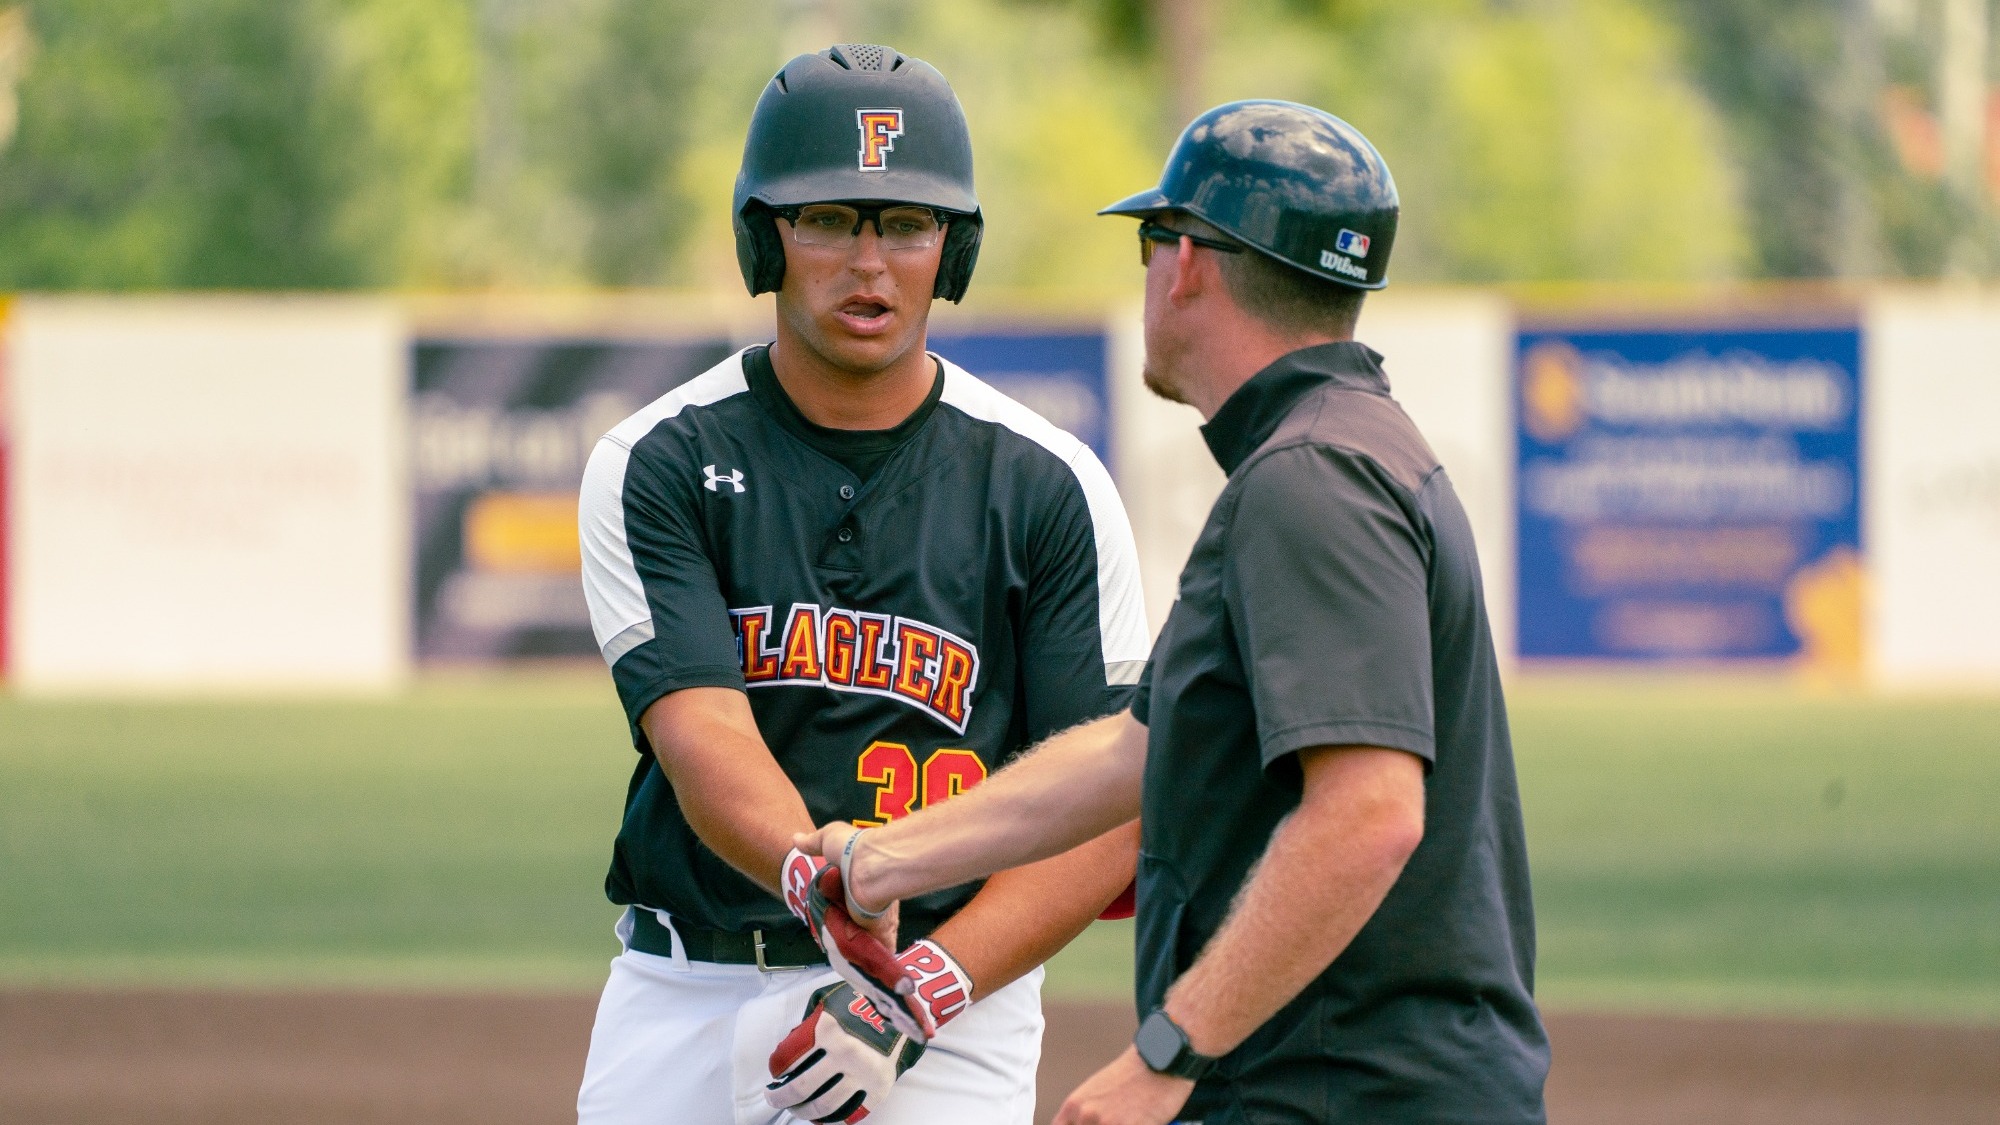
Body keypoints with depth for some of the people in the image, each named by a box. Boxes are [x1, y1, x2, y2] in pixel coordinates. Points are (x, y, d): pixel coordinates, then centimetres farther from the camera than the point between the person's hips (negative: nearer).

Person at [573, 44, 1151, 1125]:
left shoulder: (1047, 487, 1)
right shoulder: (655, 466, 0)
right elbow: (699, 736, -13)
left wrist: (920, 991, -18)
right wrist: (816, 876, -34)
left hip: (956, 1005, -1)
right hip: (685, 994, 1)